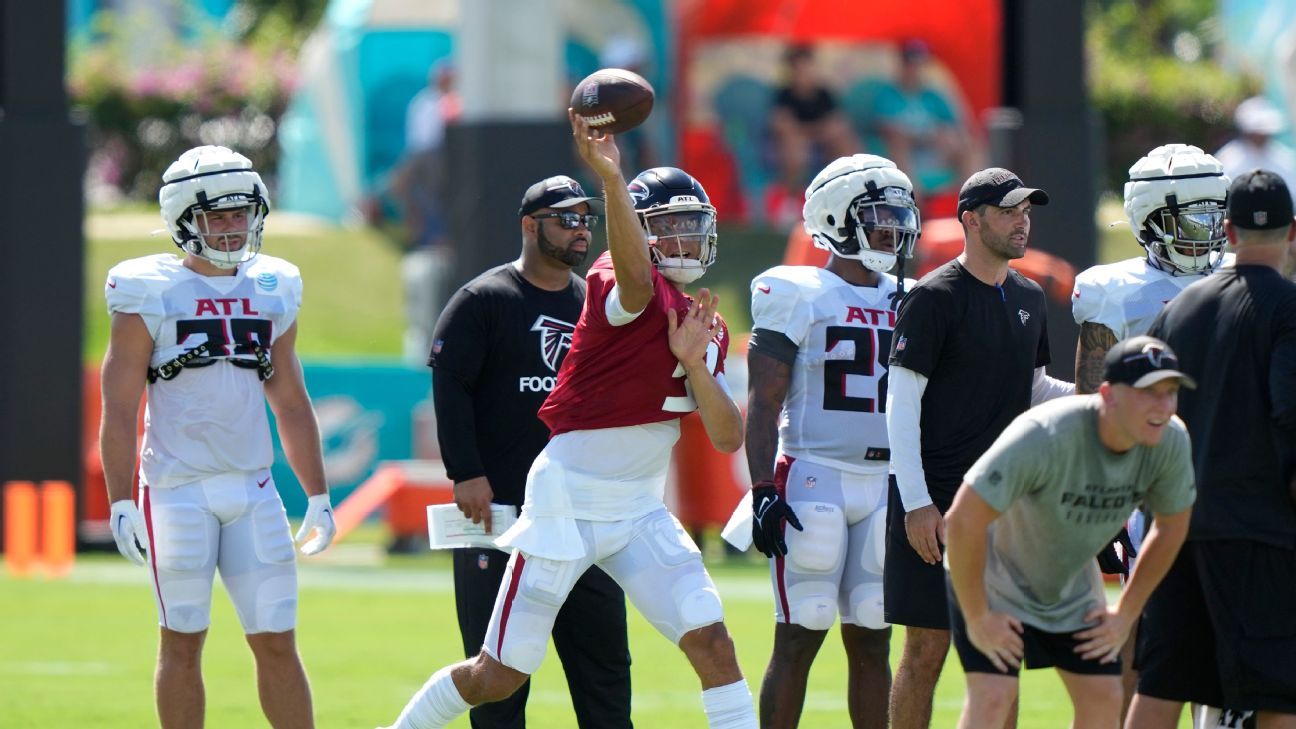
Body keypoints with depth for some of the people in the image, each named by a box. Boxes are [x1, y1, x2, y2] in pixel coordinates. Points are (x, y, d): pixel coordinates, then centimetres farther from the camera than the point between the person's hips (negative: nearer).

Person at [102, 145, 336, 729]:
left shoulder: (271, 293, 11)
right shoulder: (150, 296, -4)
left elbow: (291, 403, 18)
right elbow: (119, 409, -5)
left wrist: (318, 496, 15)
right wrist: (121, 504, -11)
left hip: (253, 488, 4)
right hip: (178, 488, -4)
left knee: (276, 643, 2)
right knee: (183, 642, 2)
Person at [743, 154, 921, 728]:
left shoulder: (905, 303, 13)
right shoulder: (798, 297, -4)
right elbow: (763, 402, -7)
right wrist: (764, 491, -15)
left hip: (884, 483, 5)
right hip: (813, 480, -5)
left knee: (871, 642, 6)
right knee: (798, 639, -5)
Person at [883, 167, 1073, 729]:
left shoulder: (1028, 298, 12)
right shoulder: (934, 298, -9)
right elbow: (901, 404, -11)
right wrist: (917, 504, -16)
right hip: (938, 503, -6)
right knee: (927, 651, -5)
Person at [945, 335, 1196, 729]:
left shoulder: (1171, 441, -17)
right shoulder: (1046, 435, -37)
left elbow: (1171, 526, 3)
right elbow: (963, 520, -35)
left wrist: (1126, 613, 3)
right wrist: (977, 618, -26)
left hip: (1073, 586, 6)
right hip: (994, 579, -6)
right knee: (993, 696, -20)